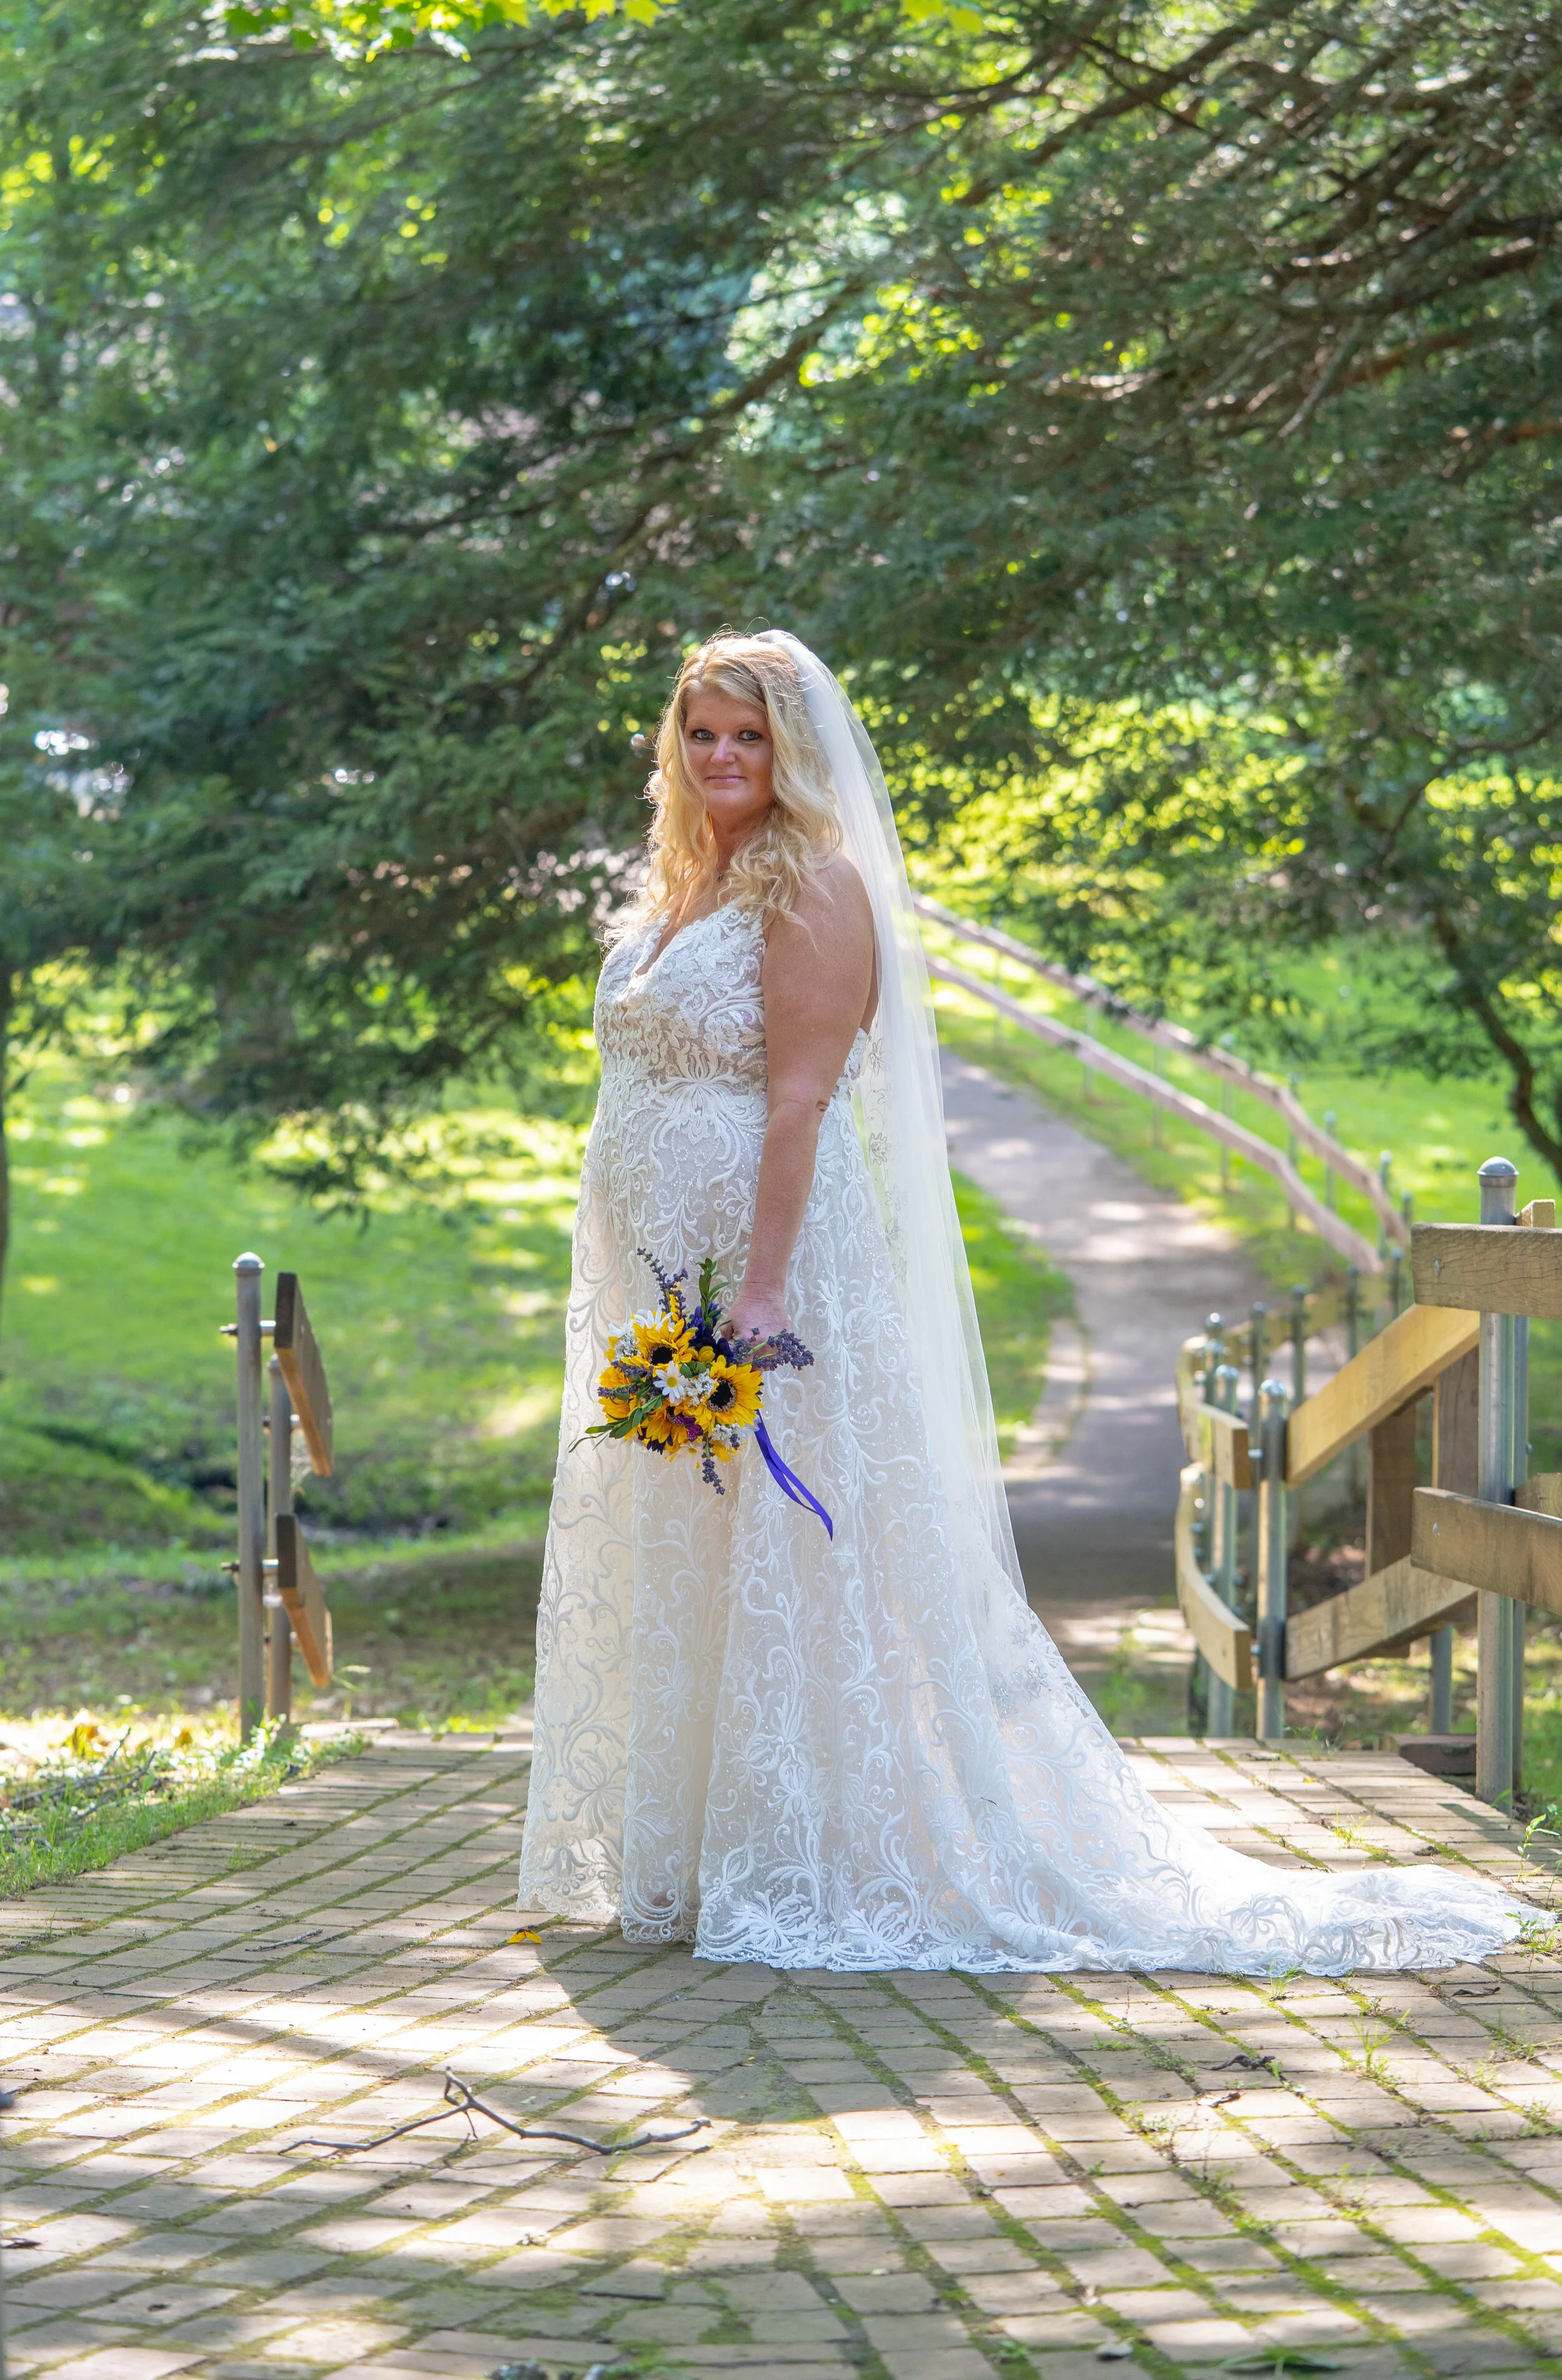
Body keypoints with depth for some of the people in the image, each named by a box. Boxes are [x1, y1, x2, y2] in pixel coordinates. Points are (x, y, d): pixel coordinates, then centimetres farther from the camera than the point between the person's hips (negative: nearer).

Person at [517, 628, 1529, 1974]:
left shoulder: (812, 883, -10)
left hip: (769, 1257, -9)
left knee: (777, 1564, -6)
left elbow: (798, 1101, -18)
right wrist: (650, 1305, 18)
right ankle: (681, 1866, 18)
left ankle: (803, 1876, 0)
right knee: (670, 1580, 11)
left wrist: (761, 1293, -24)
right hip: (659, 1282, 9)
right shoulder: (680, 890, 17)